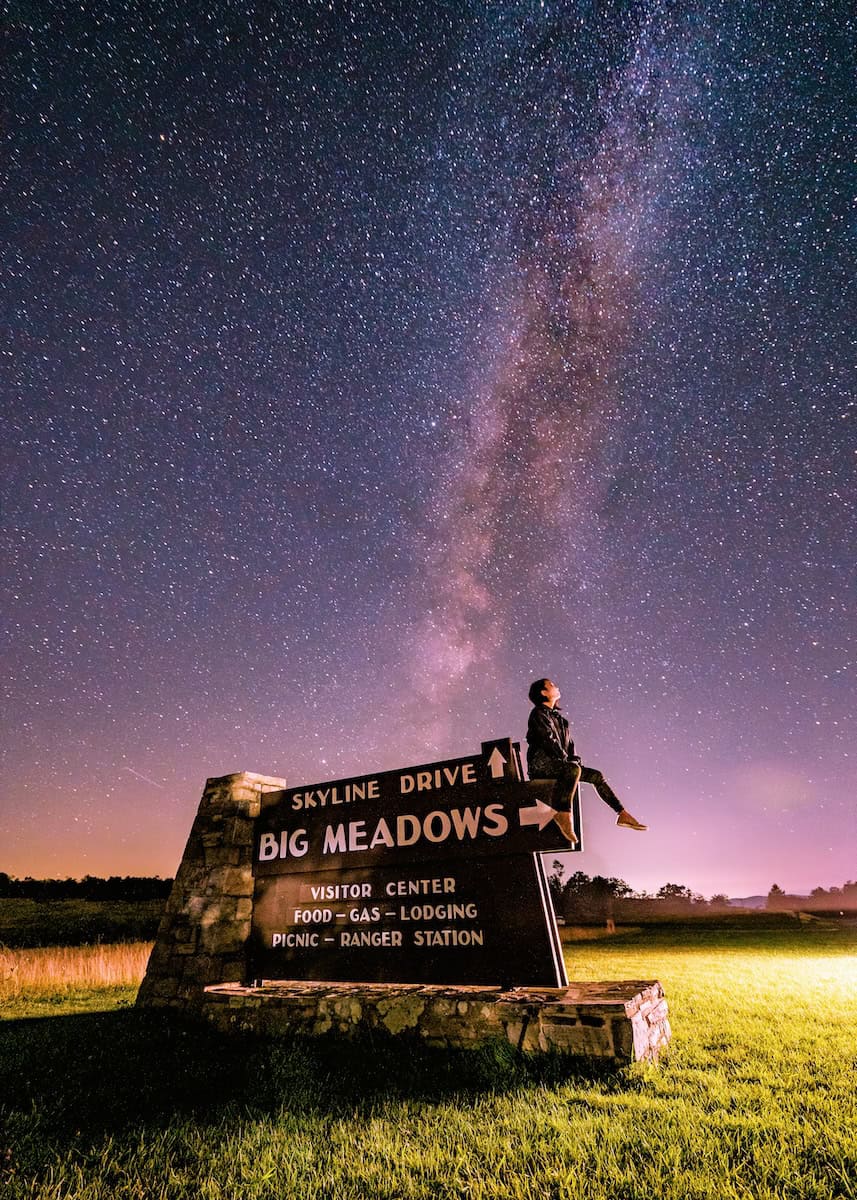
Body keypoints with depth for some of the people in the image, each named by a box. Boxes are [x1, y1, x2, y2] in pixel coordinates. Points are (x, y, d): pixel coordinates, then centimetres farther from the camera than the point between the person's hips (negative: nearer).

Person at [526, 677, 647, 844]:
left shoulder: (557, 716, 23)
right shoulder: (538, 714, -4)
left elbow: (568, 742, 22)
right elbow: (549, 740, -14)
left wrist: (574, 758, 5)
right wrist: (567, 760, -11)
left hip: (558, 763, 8)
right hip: (541, 763, -8)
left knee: (596, 775, 2)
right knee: (574, 768, -35)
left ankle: (622, 814, 6)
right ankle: (563, 813, -39)